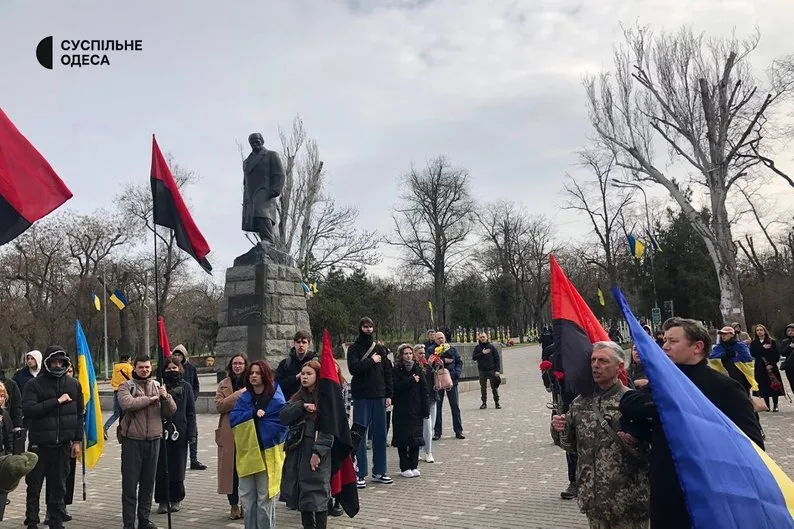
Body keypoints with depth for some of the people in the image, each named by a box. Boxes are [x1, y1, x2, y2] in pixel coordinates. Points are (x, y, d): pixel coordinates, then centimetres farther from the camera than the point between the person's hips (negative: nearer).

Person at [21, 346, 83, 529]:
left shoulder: (73, 385, 6)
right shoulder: (34, 385, -3)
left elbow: (79, 414, 9)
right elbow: (27, 410, -17)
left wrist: (77, 440, 6)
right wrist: (57, 401, -19)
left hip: (63, 445, 2)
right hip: (39, 445, -2)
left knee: (59, 487, 10)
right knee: (34, 487, 7)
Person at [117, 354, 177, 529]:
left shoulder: (158, 386, 9)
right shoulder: (126, 386, -1)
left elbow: (171, 411, 3)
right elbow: (127, 403, -22)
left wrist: (166, 397, -15)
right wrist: (150, 398, -14)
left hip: (153, 440, 4)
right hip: (132, 440, -3)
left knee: (148, 483, 12)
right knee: (130, 483, 2)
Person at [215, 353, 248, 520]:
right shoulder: (224, 384, 10)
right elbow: (219, 405, -4)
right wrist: (238, 394, -13)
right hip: (229, 432, 1)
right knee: (231, 468, 3)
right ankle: (234, 505, 15)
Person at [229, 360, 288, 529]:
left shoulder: (276, 400, -7)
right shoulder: (243, 398, 10)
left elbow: (281, 425, -13)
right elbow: (233, 418, -2)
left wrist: (250, 421, -9)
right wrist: (254, 414, -17)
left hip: (267, 454, -5)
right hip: (246, 454, 5)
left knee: (264, 500, -1)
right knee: (246, 498, 11)